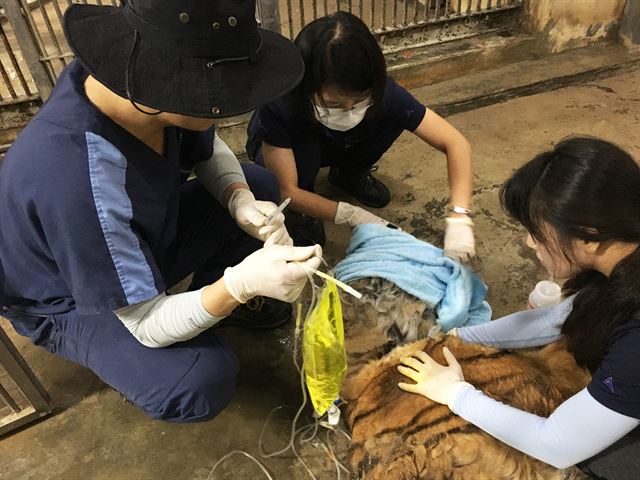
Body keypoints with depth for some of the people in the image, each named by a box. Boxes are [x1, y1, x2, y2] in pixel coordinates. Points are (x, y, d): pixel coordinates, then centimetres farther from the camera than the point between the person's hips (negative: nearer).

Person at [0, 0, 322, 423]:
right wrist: (241, 283, -46)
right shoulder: (77, 181, -41)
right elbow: (147, 325, -31)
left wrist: (242, 203, -23)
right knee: (200, 383, -29)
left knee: (261, 187, -3)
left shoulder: (134, 79, -22)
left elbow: (210, 151, -4)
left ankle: (216, 295, 15)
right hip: (69, 301, -6)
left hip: (140, 239, 6)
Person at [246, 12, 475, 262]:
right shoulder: (279, 104, -39)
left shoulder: (382, 93, -33)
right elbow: (286, 191, -32)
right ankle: (299, 210, -5)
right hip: (275, 147, -2)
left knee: (395, 116, -23)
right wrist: (352, 215, -39)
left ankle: (348, 173, 5)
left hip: (334, 147, 3)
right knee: (304, 148, -37)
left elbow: (455, 143, -31)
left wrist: (458, 218, -42)